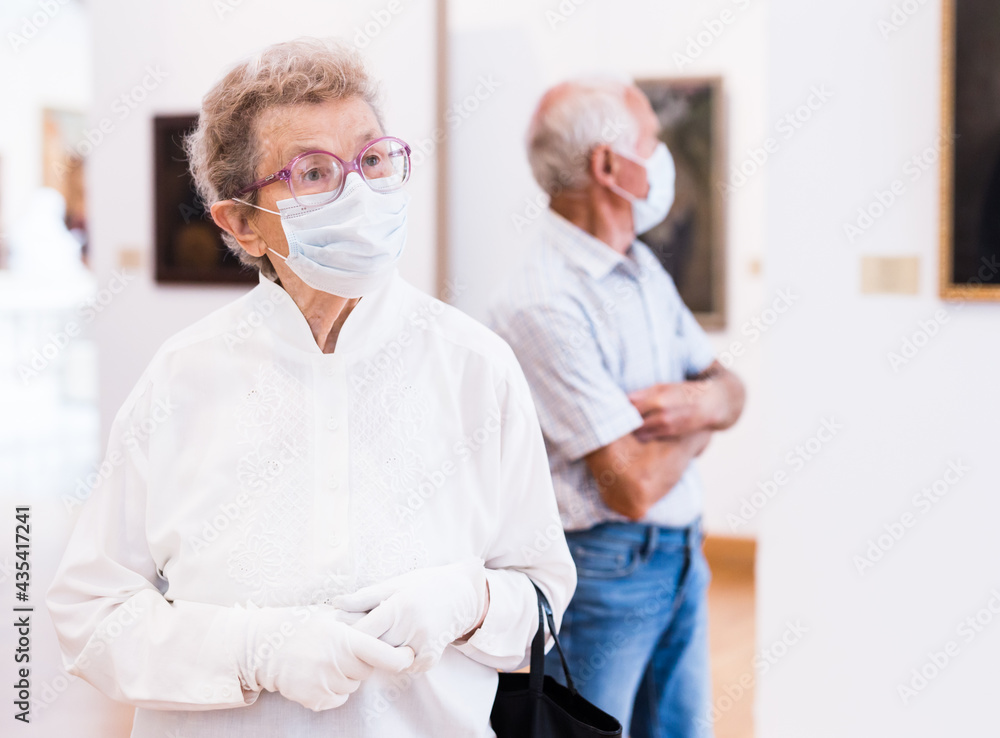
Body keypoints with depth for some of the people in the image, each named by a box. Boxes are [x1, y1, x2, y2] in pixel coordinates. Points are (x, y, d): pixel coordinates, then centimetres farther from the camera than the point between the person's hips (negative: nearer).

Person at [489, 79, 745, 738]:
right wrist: (699, 426, -4)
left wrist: (703, 400, -12)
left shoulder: (643, 269, 8)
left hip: (682, 556, 8)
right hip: (599, 572, -8)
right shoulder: (544, 306, -22)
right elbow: (635, 486, -24)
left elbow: (731, 391, 13)